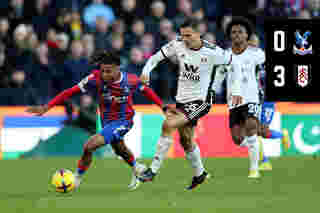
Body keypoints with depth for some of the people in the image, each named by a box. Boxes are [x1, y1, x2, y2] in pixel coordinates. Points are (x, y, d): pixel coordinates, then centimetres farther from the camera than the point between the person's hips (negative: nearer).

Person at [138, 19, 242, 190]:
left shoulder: (212, 52, -17)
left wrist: (236, 90, -1)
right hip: (182, 99, 6)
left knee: (168, 125, -21)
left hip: (200, 100, -6)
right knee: (186, 140, 14)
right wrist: (146, 71, -20)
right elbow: (156, 58, 0)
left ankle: (153, 170, -15)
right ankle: (199, 174, 39)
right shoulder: (177, 45, -7)